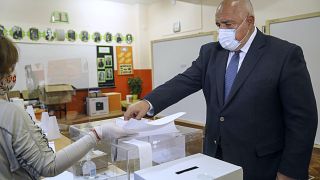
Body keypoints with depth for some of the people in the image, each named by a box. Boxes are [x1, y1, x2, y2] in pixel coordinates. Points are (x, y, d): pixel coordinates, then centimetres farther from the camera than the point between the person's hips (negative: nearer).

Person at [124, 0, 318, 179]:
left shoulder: (285, 54, -10)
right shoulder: (210, 52, 4)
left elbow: (302, 117, -10)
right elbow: (185, 81, -6)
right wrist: (148, 103, -22)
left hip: (259, 164, -3)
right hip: (214, 155, 4)